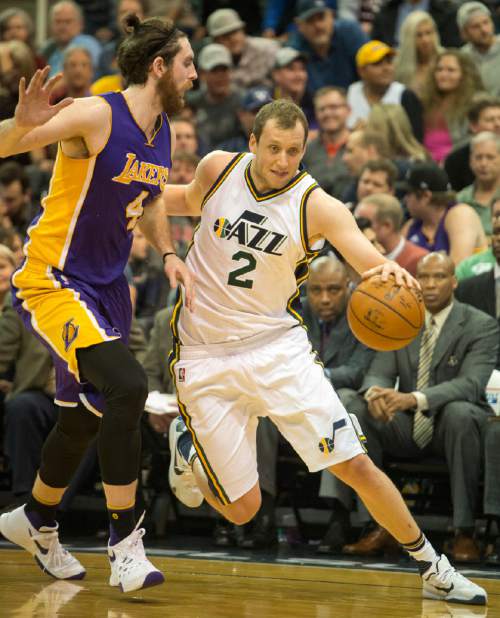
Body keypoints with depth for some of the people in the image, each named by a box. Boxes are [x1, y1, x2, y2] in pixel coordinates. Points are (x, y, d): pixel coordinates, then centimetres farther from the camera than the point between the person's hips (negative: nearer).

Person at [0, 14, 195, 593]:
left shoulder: (162, 132, 5)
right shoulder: (96, 116, -20)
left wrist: (167, 253, 6)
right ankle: (126, 545, -17)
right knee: (126, 386, -25)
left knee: (85, 415, 19)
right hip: (52, 280, -9)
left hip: (106, 285, 9)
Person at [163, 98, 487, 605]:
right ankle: (186, 445, 32)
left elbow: (372, 261, -26)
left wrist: (392, 272, -50)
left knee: (357, 467, -9)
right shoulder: (218, 169, -5)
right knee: (242, 508, -2)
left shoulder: (317, 206, -13)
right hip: (205, 356, 0)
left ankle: (434, 569, 9)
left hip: (279, 348, 0)